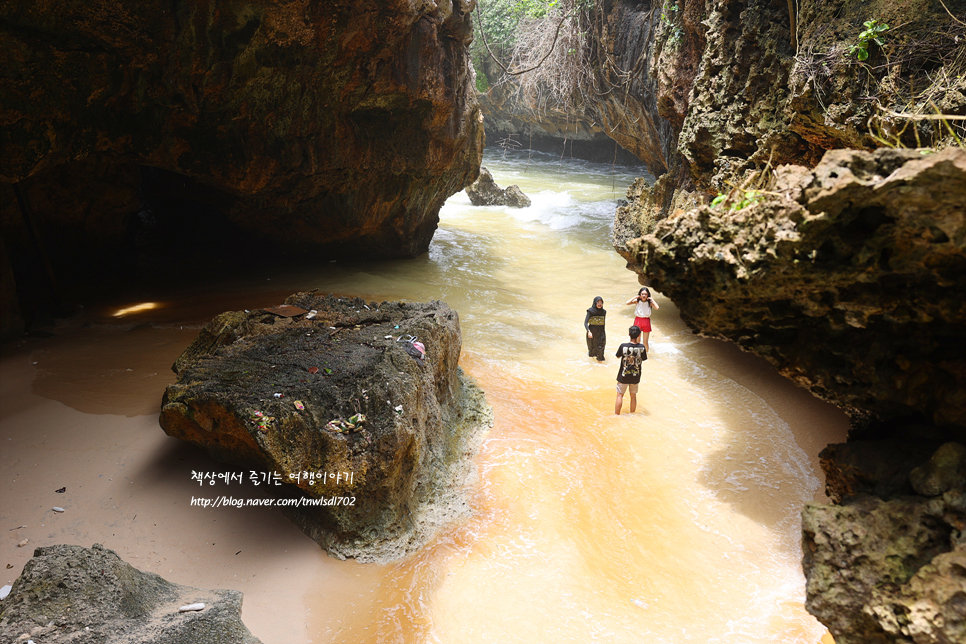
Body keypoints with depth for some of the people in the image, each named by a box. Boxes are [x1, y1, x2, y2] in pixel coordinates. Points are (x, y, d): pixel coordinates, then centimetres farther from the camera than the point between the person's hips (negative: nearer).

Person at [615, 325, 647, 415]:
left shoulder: (623, 346, -18)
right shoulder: (641, 347, -14)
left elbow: (618, 356, -1)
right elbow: (643, 359, 4)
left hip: (623, 376, -2)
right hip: (635, 376, 2)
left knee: (620, 395, 10)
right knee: (633, 396, 18)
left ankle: (617, 415, 14)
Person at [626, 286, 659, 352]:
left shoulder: (649, 302, -6)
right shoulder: (637, 301, -4)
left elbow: (657, 308, -24)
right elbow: (627, 302, -19)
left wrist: (652, 299, -17)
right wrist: (635, 297, -14)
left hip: (646, 321, -1)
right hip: (638, 320, 1)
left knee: (645, 342, 6)